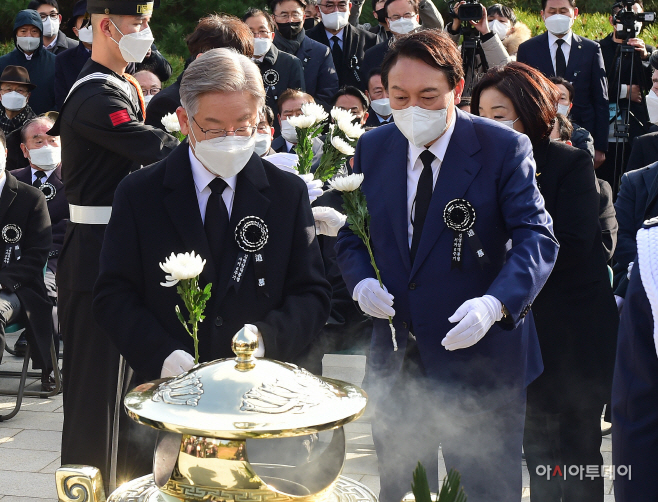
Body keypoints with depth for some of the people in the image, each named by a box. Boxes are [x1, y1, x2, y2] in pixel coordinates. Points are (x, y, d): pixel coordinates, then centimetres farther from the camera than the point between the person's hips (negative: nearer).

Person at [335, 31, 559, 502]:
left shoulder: (505, 149, -11)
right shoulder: (372, 149, 3)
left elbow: (537, 238, -18)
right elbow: (350, 233, 11)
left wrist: (496, 303, -35)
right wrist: (360, 280, -10)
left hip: (479, 359, -4)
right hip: (395, 361, 4)